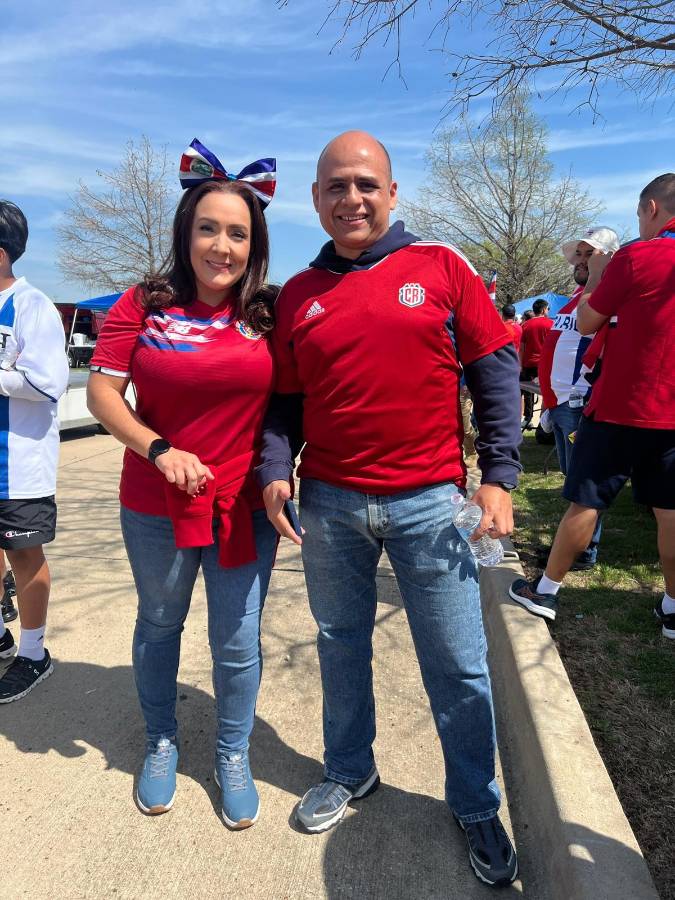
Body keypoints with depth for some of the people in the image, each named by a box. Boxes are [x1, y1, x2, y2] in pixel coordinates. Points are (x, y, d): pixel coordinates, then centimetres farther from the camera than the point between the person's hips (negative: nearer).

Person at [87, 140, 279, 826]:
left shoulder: (269, 314, -3)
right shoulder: (144, 304, -5)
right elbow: (102, 391, -5)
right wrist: (159, 450, -17)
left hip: (244, 505, 0)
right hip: (156, 506, 1)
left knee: (237, 642, 11)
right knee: (158, 625, 20)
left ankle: (233, 755, 38)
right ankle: (160, 744, 46)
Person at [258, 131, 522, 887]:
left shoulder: (441, 268, 0)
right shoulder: (296, 295, 7)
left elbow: (496, 372, 0)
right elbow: (284, 401, 10)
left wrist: (498, 476, -6)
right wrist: (276, 470, -6)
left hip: (428, 503, -2)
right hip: (329, 505, 3)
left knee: (458, 668, 8)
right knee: (340, 647, 18)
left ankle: (476, 808, 32)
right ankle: (349, 772, 42)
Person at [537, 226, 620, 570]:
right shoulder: (577, 296, 19)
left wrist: (582, 394, -22)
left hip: (580, 403, -9)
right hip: (560, 401, 10)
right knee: (570, 474, 17)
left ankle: (585, 551, 9)